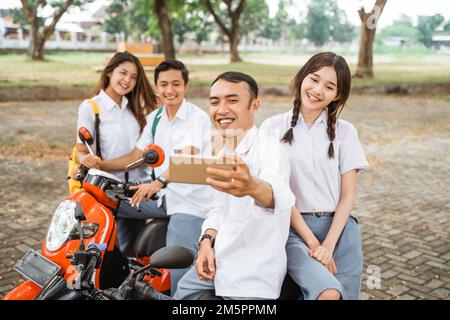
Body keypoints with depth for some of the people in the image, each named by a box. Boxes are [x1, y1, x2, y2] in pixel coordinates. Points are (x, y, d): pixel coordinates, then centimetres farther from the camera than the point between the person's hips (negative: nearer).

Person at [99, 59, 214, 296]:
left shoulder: (197, 118, -12)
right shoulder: (155, 117, 10)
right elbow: (136, 156, 11)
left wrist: (158, 182, -43)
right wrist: (99, 164, -1)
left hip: (190, 202, -7)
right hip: (163, 196, 7)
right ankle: (126, 262, 28)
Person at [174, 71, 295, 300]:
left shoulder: (269, 148, -19)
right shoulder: (223, 154, 9)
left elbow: (278, 194, -41)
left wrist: (254, 187, -64)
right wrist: (208, 241, -4)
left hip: (252, 277, -7)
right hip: (217, 263, 8)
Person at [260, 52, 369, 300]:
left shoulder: (344, 132, 7)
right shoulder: (273, 128, 1)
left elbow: (348, 195, 4)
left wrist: (328, 246, -9)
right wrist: (312, 242, -9)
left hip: (338, 229, 3)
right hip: (291, 228, -3)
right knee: (329, 292, -26)